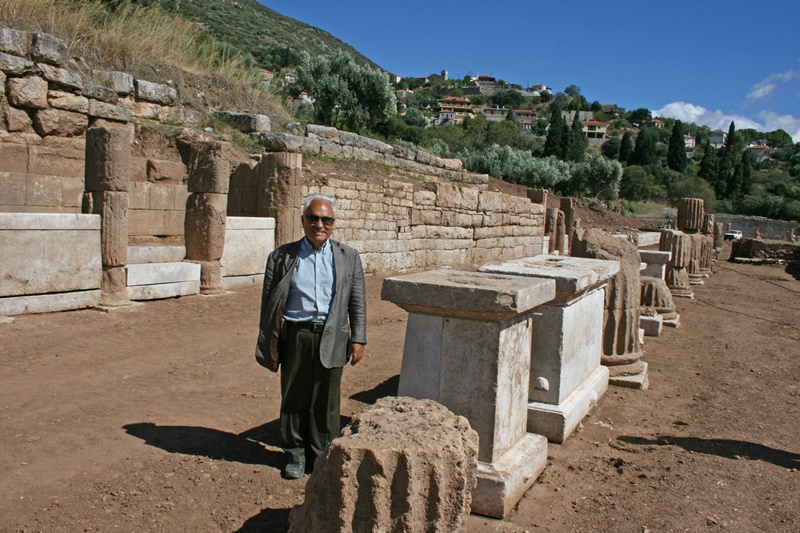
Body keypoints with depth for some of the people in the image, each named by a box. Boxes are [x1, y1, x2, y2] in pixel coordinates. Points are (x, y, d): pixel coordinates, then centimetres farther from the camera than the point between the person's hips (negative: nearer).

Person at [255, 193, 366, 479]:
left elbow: (358, 302, 8)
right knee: (294, 398, 9)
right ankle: (296, 454, 26)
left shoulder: (349, 257, 7)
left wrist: (358, 339, 1)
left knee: (326, 400, 7)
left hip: (331, 338, 0)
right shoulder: (282, 257, 4)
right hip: (295, 335, 0)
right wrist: (267, 346, 2)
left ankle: (322, 455, 23)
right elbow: (268, 303, 5)